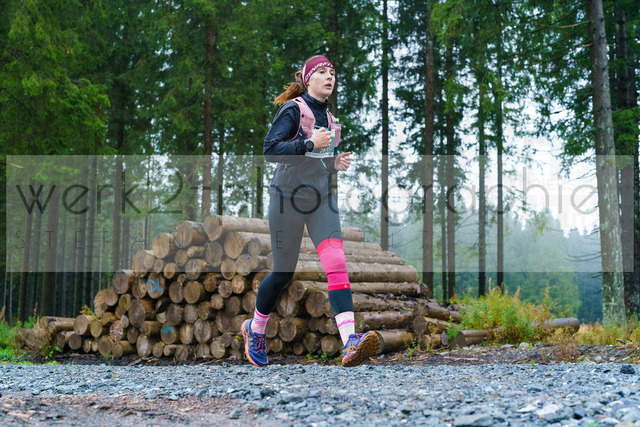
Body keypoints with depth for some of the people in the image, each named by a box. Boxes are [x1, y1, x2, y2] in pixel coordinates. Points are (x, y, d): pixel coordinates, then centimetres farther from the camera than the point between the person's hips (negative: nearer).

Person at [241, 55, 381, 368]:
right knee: (284, 272, 3)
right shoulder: (293, 109, -5)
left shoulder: (328, 117, 16)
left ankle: (350, 343, -27)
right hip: (289, 198, -5)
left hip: (322, 200, 6)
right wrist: (309, 144, -22)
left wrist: (336, 163, 6)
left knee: (336, 263, -15)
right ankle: (255, 328, 30)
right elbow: (270, 150, -16)